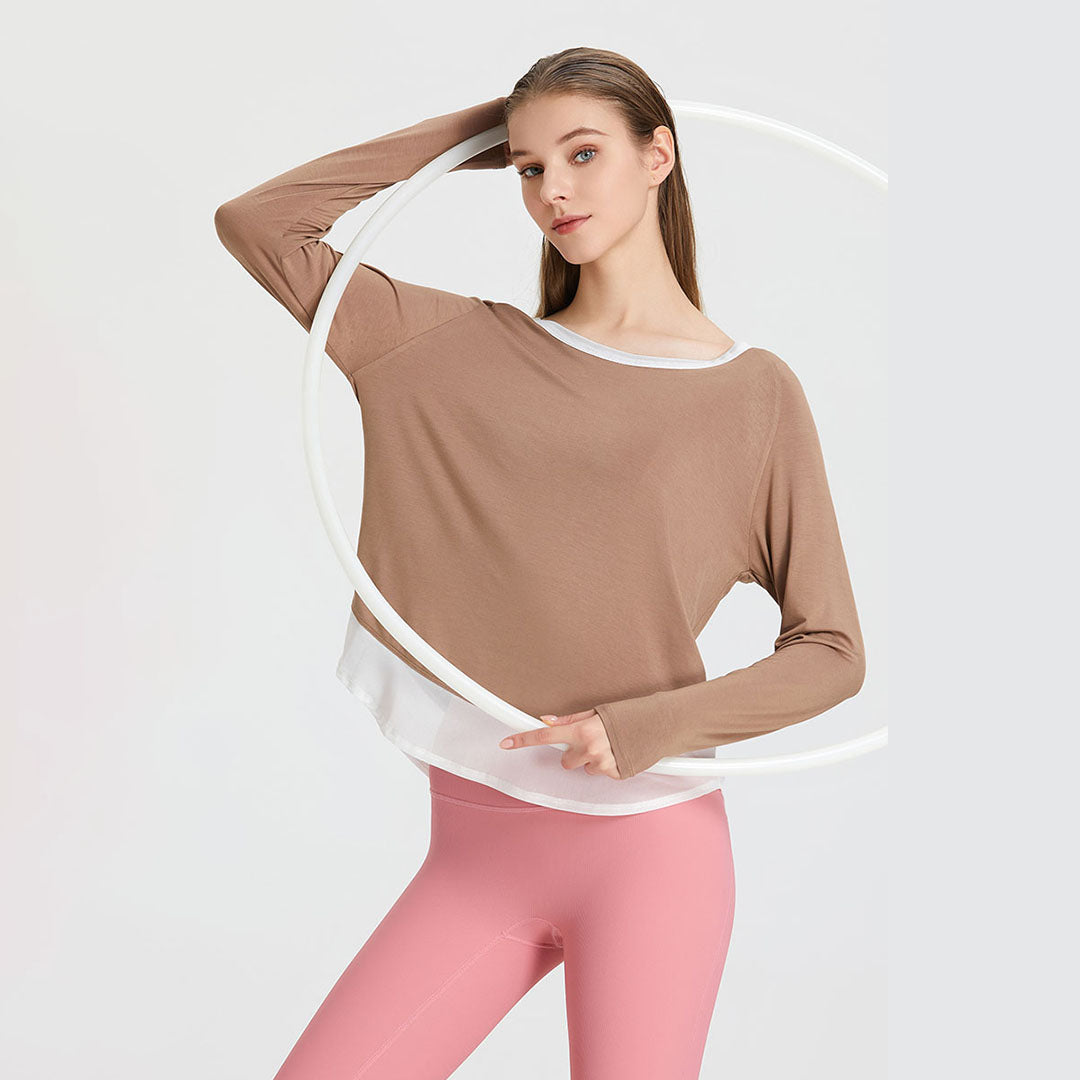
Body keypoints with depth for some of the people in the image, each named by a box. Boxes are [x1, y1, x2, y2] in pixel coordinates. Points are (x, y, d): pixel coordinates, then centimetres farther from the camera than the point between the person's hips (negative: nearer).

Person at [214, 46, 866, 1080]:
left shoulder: (756, 394, -2)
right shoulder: (463, 348, 4)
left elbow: (830, 651, -1)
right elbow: (257, 221, 3)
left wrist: (645, 726, -15)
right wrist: (467, 132, 4)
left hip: (648, 847, -2)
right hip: (475, 844, 3)